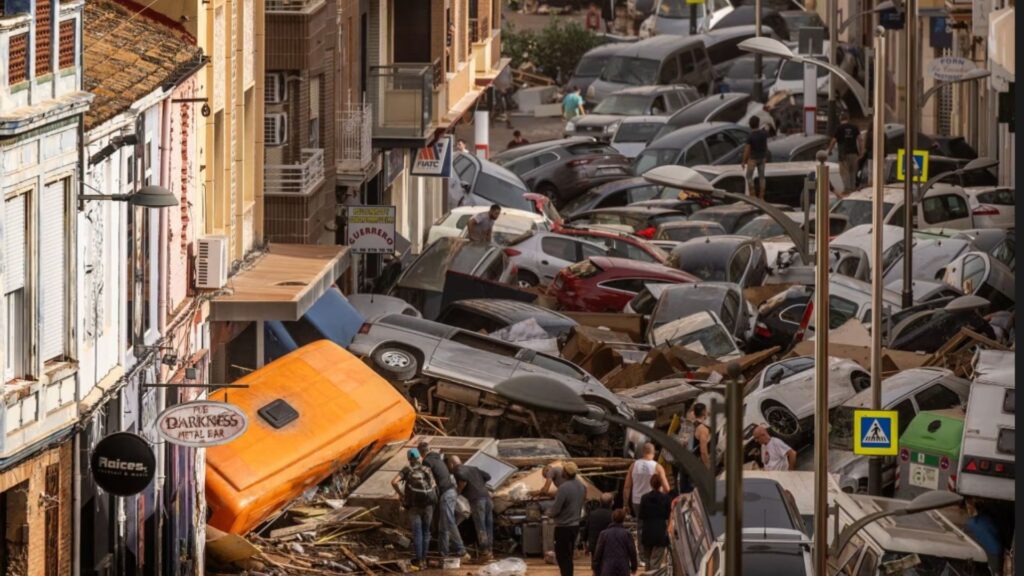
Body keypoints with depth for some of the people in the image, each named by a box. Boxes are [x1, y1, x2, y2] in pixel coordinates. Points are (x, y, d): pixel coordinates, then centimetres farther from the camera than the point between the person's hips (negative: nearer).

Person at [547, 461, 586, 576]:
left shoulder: (564, 488, -22)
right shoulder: (582, 487, 1)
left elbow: (555, 509, -19)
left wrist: (549, 513, 2)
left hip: (563, 528, -7)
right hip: (576, 525, 7)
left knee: (562, 557, 0)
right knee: (569, 556, 18)